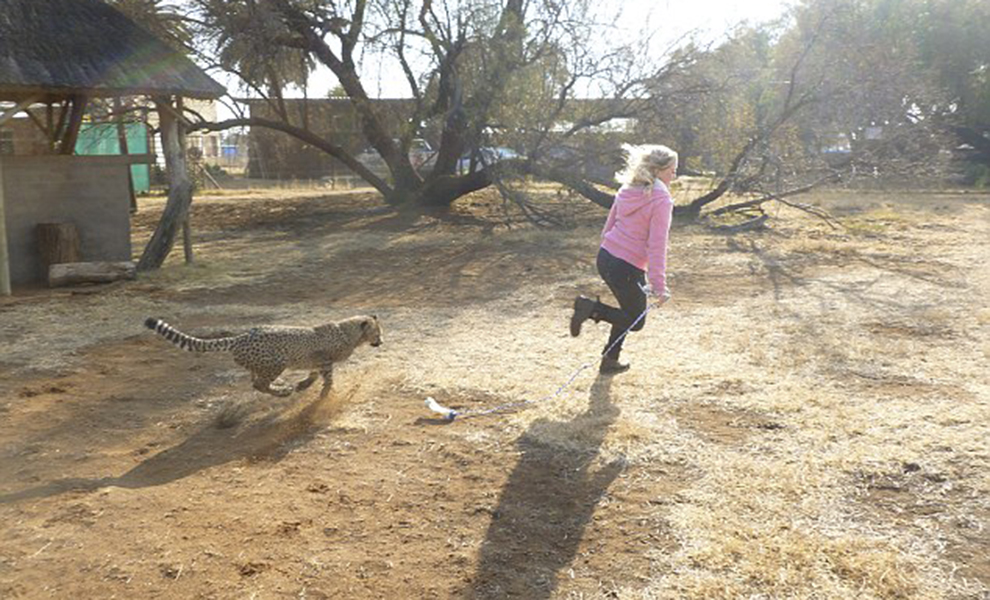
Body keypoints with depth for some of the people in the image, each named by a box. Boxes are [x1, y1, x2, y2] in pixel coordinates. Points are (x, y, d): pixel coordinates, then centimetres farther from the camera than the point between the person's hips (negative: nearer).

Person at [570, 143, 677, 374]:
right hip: (627, 268, -8)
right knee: (636, 321, 11)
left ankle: (610, 361, 27)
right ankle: (591, 307, -8)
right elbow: (657, 245, -18)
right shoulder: (661, 200, -15)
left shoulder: (628, 190, 8)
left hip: (605, 257, 8)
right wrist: (659, 285, -15)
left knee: (629, 313, 25)